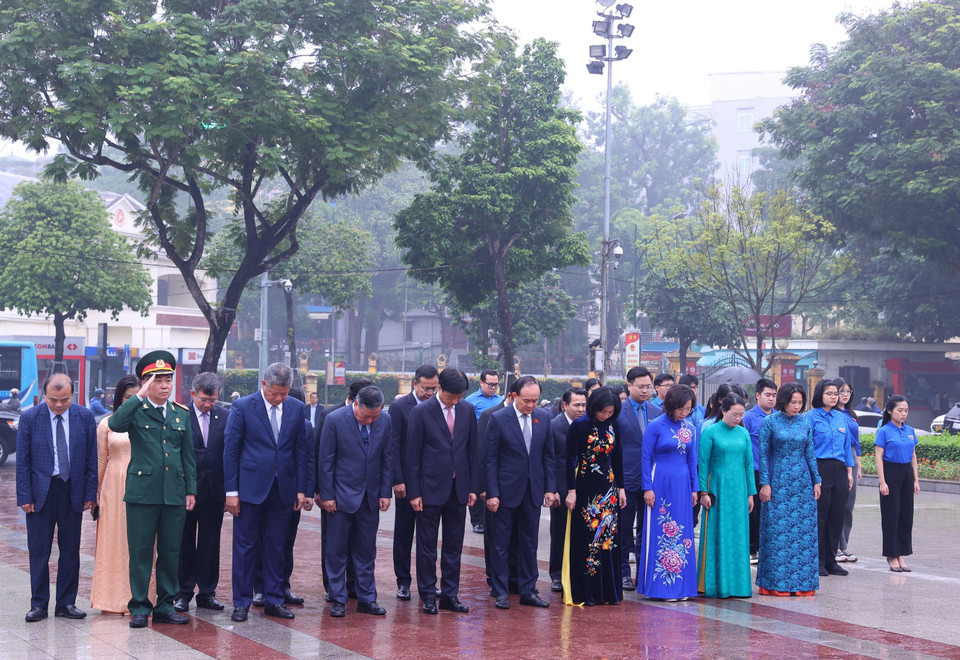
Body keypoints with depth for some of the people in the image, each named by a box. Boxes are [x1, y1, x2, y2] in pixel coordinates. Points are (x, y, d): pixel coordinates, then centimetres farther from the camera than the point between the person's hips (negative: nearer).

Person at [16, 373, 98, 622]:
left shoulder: (85, 417, -1)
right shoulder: (30, 418, -4)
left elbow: (92, 458, 3)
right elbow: (22, 461, -2)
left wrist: (90, 494, -1)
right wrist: (24, 496, -7)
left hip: (72, 491, 1)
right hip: (41, 492, -1)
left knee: (71, 550, 6)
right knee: (38, 551, 3)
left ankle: (66, 603, 15)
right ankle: (39, 604, 12)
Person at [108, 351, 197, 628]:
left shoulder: (182, 414, 12)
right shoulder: (136, 411, 0)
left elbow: (188, 455, 14)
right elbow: (115, 424, -23)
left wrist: (191, 490, 9)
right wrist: (140, 397, -23)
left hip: (174, 494, 4)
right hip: (142, 492, -3)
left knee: (170, 552, 8)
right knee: (141, 552, 1)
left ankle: (165, 606, 17)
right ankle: (139, 608, 9)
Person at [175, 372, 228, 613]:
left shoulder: (225, 416, 3)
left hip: (214, 489, 2)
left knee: (210, 543, 9)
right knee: (184, 542, 7)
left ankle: (207, 592, 18)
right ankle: (183, 593, 16)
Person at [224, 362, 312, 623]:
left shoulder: (296, 408, 5)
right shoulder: (243, 406, -5)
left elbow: (302, 451, 9)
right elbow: (230, 450, -4)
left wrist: (302, 489, 4)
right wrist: (231, 491, -7)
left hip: (283, 490, 3)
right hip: (251, 488, -3)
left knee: (276, 547, 9)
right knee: (245, 547, 3)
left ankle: (274, 601, 18)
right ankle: (241, 603, 11)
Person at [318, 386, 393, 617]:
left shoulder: (385, 420, -1)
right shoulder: (334, 420, -12)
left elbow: (387, 458, 6)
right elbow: (326, 461, -7)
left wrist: (385, 493, 3)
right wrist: (326, 495, -8)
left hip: (370, 496, 3)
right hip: (341, 495, -3)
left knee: (367, 551, 9)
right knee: (336, 550, 3)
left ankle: (366, 598, 16)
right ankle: (338, 599, 11)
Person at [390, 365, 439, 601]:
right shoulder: (399, 407, -5)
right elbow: (394, 446, -6)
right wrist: (398, 480, -12)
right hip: (407, 481, -3)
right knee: (404, 532, 5)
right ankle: (403, 582, 14)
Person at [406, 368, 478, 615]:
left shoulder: (468, 410, 4)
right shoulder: (421, 412, -8)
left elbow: (472, 451, 10)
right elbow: (413, 454, -6)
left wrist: (472, 487, 7)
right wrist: (414, 492, -8)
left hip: (458, 489, 4)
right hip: (431, 489, -4)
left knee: (454, 545, 9)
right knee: (427, 545, 4)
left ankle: (450, 594, 17)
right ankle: (428, 596, 13)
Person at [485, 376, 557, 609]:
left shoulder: (544, 417, 3)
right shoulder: (498, 419, -9)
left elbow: (548, 455, 9)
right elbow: (490, 459, -8)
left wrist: (550, 487, 5)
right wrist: (492, 493, -12)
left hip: (533, 491, 4)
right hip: (506, 490, -4)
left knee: (529, 542, 10)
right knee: (500, 543, 3)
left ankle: (528, 591, 18)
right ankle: (500, 592, 11)